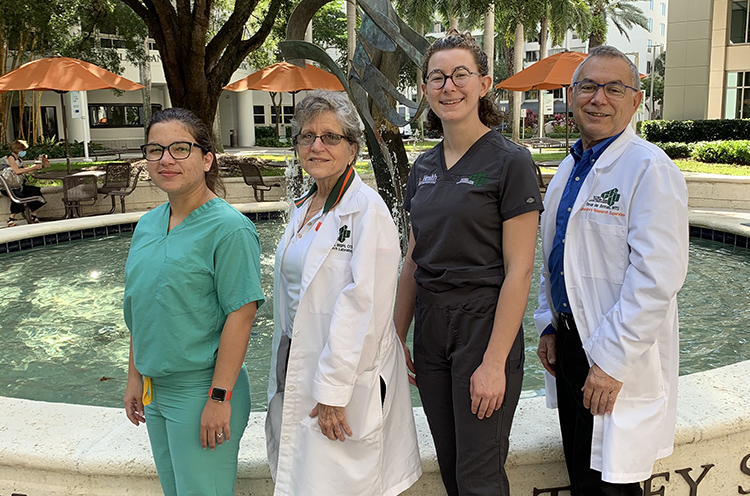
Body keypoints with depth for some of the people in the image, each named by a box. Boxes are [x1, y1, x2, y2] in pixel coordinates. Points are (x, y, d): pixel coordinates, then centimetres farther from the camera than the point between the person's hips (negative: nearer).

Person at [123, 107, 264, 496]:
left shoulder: (229, 228, -16)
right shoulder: (147, 225, 6)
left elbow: (240, 315, -19)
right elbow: (140, 309, 13)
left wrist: (219, 397, -20)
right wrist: (135, 376, 13)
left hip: (200, 390, -7)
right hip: (155, 389, 7)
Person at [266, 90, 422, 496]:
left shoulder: (367, 209, -14)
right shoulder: (303, 209, 11)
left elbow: (361, 307, -20)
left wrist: (332, 391, -21)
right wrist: (282, 376, 19)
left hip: (346, 379, -8)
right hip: (297, 370, 8)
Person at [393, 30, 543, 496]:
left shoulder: (510, 161, -10)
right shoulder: (423, 168, 9)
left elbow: (518, 270, -14)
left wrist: (495, 362, -17)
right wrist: (397, 340, 10)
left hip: (484, 324, -6)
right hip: (431, 326, 6)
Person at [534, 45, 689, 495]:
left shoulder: (649, 168, -15)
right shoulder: (569, 169, 11)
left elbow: (657, 278, -22)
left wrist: (611, 361, -21)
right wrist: (550, 325, 15)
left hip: (621, 360, -8)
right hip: (569, 341, 8)